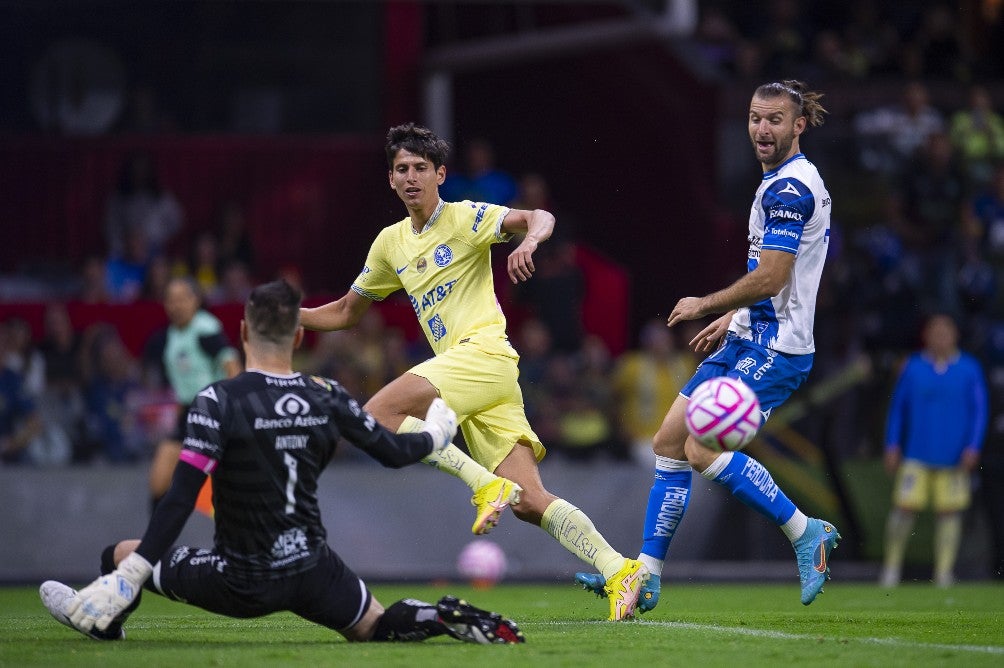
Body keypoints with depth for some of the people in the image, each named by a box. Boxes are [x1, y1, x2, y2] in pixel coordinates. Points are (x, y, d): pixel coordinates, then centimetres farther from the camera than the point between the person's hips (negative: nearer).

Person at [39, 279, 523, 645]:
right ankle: (450, 620, -3)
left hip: (242, 585, -4)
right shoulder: (326, 397, -1)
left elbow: (181, 501, -21)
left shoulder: (218, 401, -15)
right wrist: (436, 431, 34)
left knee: (122, 555, 13)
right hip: (314, 571, 4)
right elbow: (394, 453, 12)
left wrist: (130, 574, -21)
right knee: (377, 627, 24)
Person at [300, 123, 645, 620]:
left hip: (484, 351, -7)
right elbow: (348, 311, 31)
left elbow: (540, 219, -13)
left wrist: (528, 240, -35)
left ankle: (486, 485, -20)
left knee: (377, 413, -21)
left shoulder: (464, 219, 1)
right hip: (459, 365, 7)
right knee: (527, 502, -7)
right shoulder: (391, 243, 21)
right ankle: (617, 570, -12)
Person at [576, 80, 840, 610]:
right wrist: (732, 317, 25)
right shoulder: (786, 183, 16)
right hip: (750, 340, 10)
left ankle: (805, 532, -6)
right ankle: (645, 576, 9)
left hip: (772, 349, -10)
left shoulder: (789, 188, -16)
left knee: (704, 451, -19)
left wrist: (705, 305, -10)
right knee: (668, 442, 6)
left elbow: (770, 279, -22)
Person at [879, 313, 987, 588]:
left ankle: (944, 573, 6)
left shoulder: (969, 369, 2)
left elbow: (980, 410, 5)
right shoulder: (913, 367, 4)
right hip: (916, 456, 0)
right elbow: (898, 408, 10)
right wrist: (892, 445, 5)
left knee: (950, 513, 0)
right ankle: (891, 567, 7)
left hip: (953, 459, 0)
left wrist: (973, 447, -4)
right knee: (904, 508, -6)